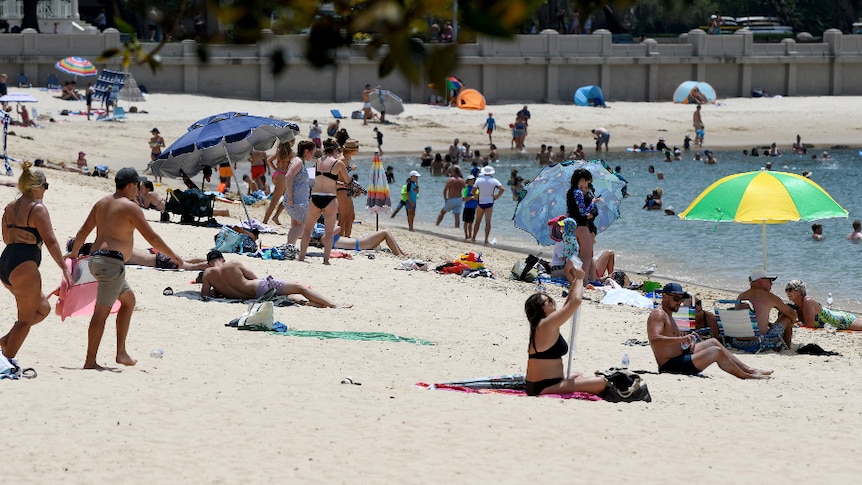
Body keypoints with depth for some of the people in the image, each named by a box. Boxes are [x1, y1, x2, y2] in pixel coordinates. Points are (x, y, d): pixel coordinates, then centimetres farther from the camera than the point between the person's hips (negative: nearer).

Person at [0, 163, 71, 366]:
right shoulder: (37, 208, -9)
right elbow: (50, 242, -13)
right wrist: (64, 267, -11)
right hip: (24, 265, -9)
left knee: (43, 308, 19)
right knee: (27, 317, 1)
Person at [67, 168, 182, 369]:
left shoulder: (101, 203, 16)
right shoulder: (130, 207, -8)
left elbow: (83, 232, 22)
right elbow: (152, 238, -8)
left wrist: (74, 252, 39)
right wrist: (173, 256, 4)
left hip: (96, 259, 9)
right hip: (112, 261, -9)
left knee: (129, 298, 22)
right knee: (102, 311, -9)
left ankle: (121, 352, 19)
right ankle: (90, 361, -11)